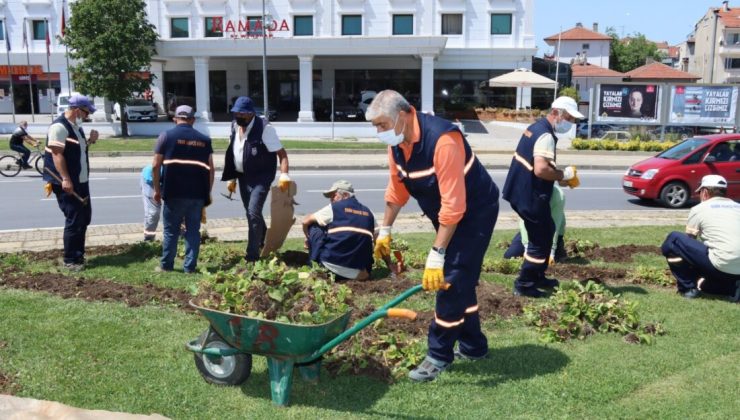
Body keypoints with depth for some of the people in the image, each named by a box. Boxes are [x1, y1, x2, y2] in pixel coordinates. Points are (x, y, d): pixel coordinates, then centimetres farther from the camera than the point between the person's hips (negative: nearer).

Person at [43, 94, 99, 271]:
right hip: (67, 183, -10)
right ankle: (70, 260, 6)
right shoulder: (59, 126, -16)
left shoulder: (76, 126, 13)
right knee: (74, 220, -5)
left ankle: (78, 255, 26)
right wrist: (65, 179, -26)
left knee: (84, 217, 15)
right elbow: (57, 154, -22)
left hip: (81, 181, 10)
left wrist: (90, 141, 6)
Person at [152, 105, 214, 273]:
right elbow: (211, 169, 6)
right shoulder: (204, 139, 9)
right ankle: (190, 267, 10)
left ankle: (166, 265, 16)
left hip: (174, 192, -2)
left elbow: (156, 166, -2)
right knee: (193, 230, 8)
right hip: (197, 193, 2)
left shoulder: (166, 136, 2)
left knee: (171, 230, 9)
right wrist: (208, 192, 14)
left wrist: (157, 189, 8)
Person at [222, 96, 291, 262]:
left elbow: (281, 153, -20)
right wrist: (232, 178, 15)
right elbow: (232, 154, 14)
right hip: (243, 176, 7)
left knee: (253, 213, -14)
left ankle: (253, 253, -3)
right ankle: (262, 240, 41)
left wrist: (284, 176, -31)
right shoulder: (235, 126, 4)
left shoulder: (264, 128, -19)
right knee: (250, 213, 17)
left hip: (261, 177, -7)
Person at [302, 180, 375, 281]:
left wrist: (308, 238, 33)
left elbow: (306, 221, 13)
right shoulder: (368, 213, 15)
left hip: (334, 261, -6)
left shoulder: (333, 208, 4)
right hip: (359, 268, 6)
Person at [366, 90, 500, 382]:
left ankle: (440, 354, 5)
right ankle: (473, 346, 29)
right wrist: (385, 231, 11)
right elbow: (397, 189, 8)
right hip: (447, 215, 8)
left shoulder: (441, 139, -33)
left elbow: (453, 204, -34)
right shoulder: (396, 142, -6)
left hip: (474, 212, -8)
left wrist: (435, 255, -33)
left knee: (451, 280, -9)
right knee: (458, 280, 14)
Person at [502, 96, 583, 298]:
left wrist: (560, 175, 10)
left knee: (545, 233, 22)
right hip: (530, 196, -10)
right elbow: (541, 170, -32)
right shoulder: (546, 136, -20)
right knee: (540, 240, 1)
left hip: (522, 191, 10)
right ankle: (523, 284, 9)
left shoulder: (537, 127, 12)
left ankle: (538, 277, 32)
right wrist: (564, 175, -15)